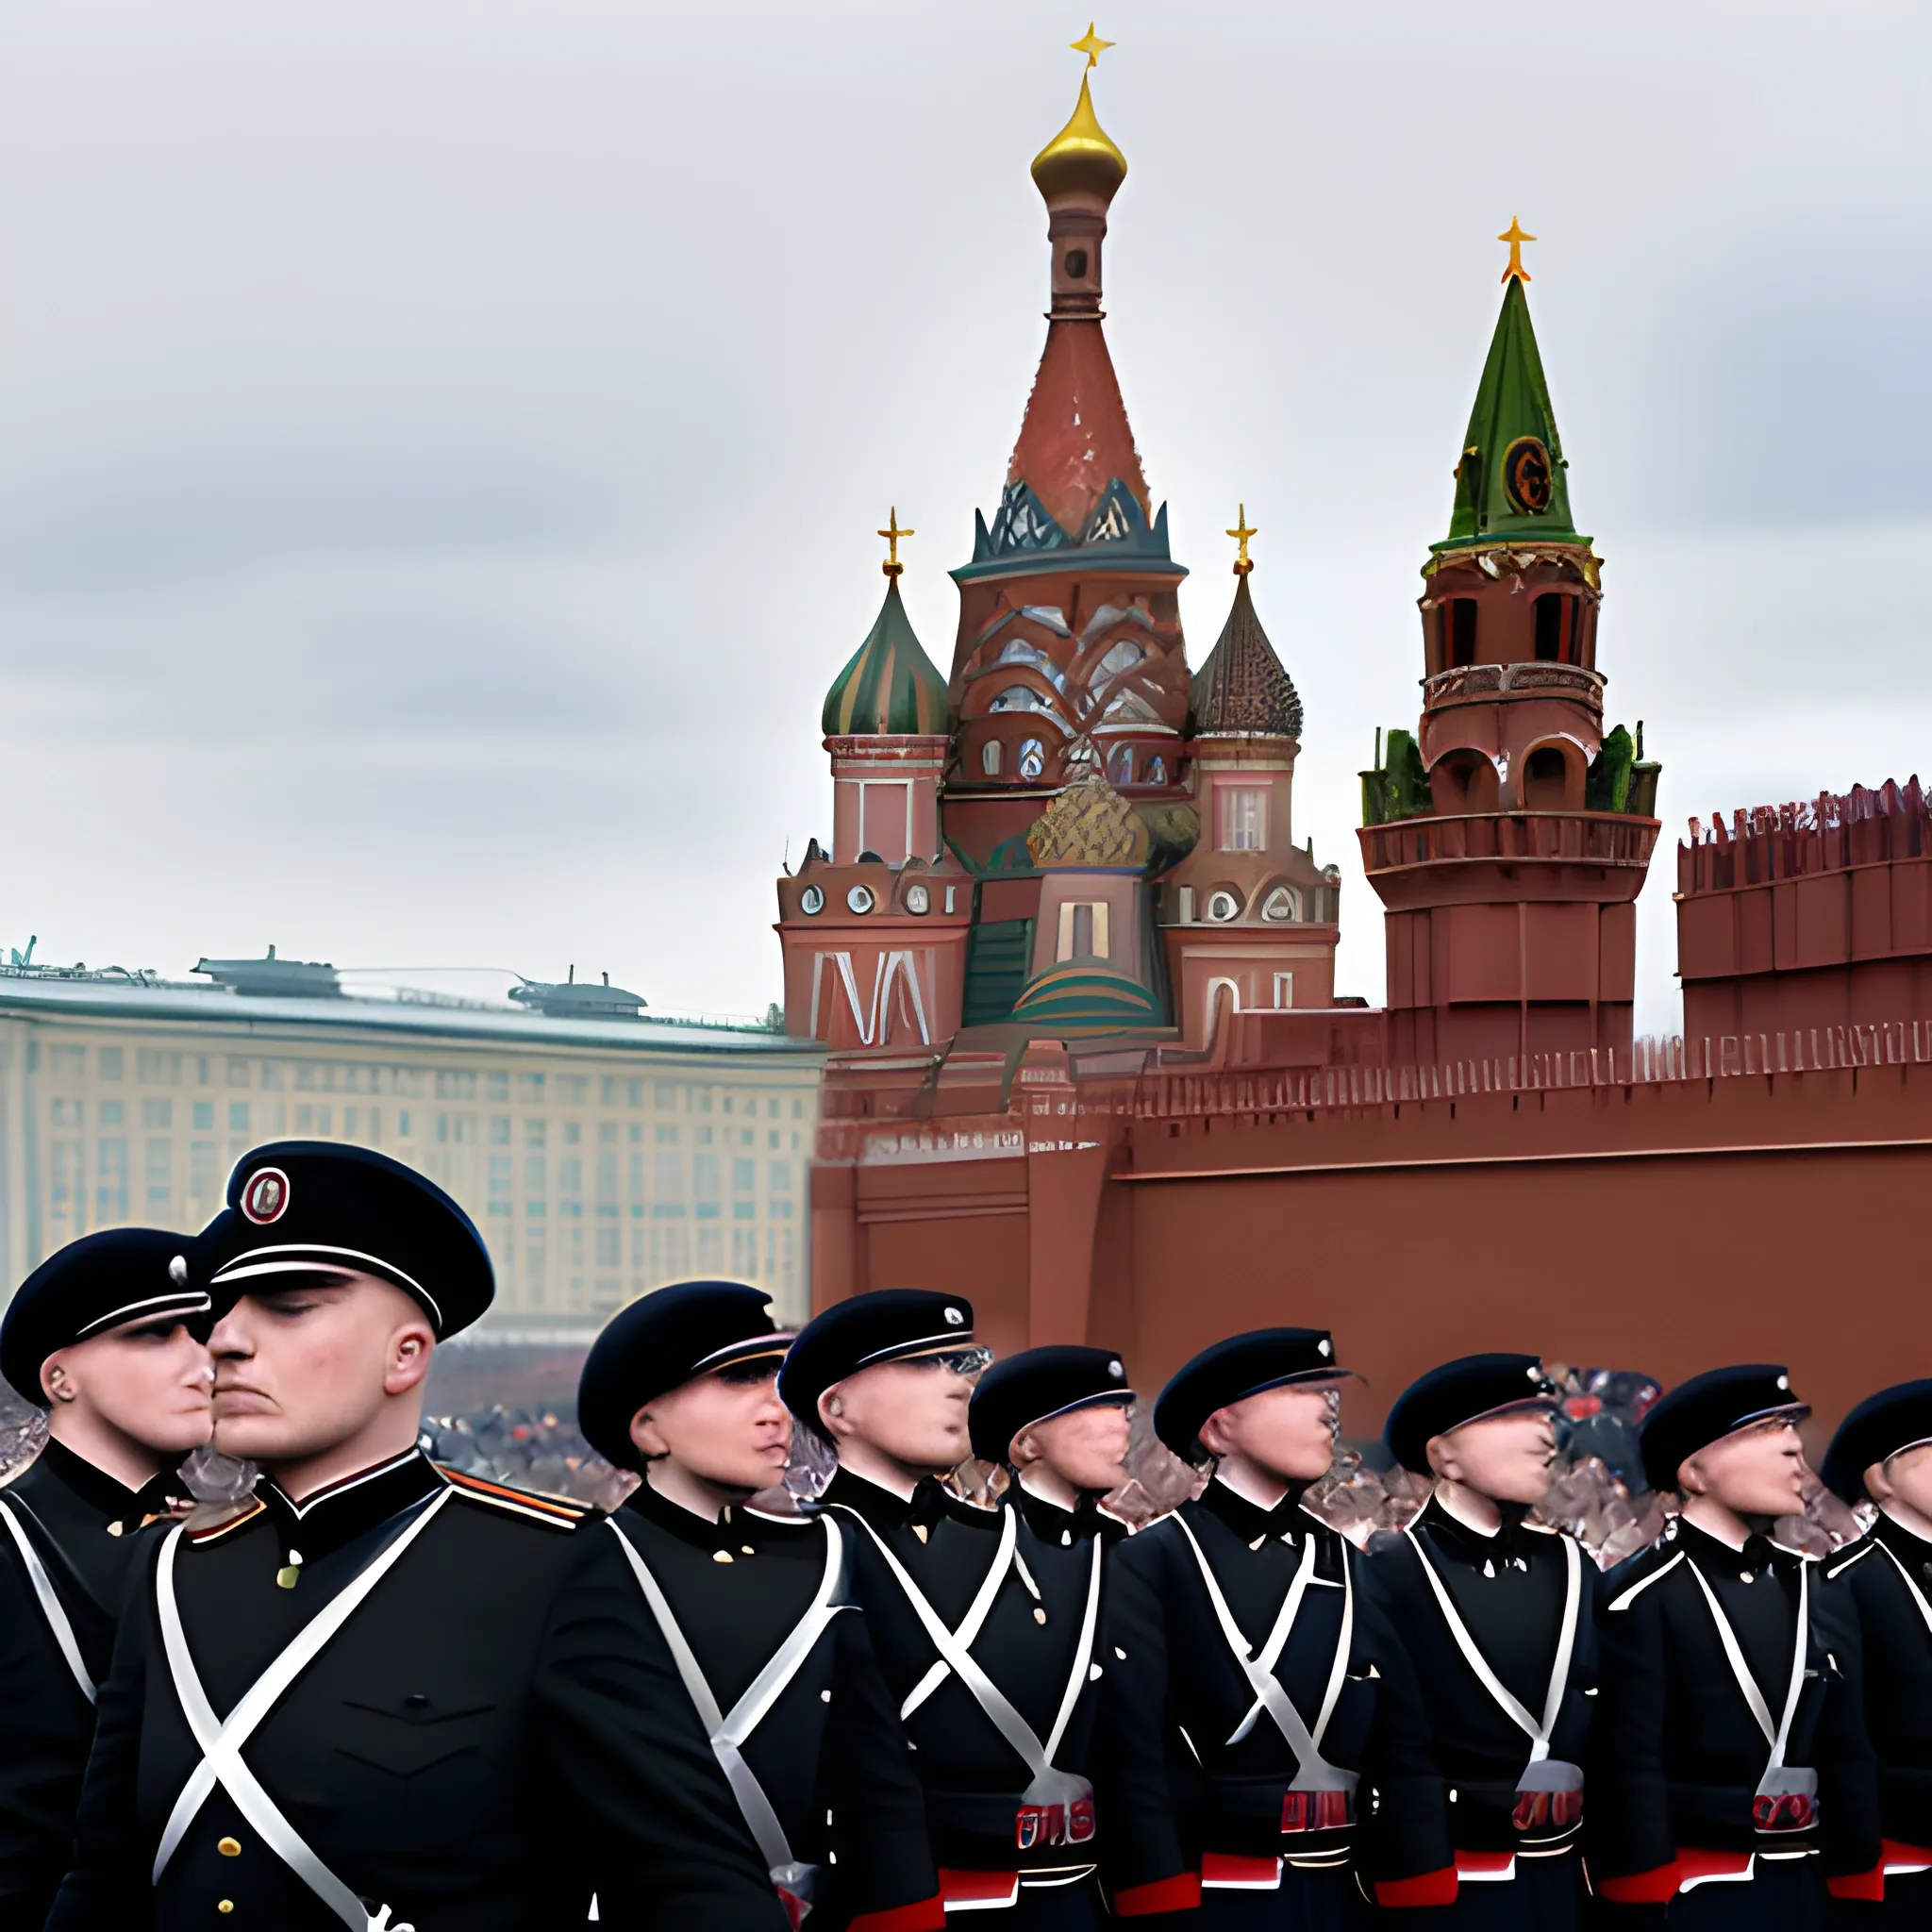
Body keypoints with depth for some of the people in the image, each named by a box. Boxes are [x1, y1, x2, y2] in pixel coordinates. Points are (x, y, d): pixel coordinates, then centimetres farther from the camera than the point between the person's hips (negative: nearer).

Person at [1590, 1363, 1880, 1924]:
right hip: (1692, 1893, -6)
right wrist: (1642, 1909, -16)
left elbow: (1846, 1751, 12)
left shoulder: (1804, 1584, 11)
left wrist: (1857, 1891, 8)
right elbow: (1628, 1774, -14)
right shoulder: (1641, 1598, -11)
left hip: (1803, 1885, 6)